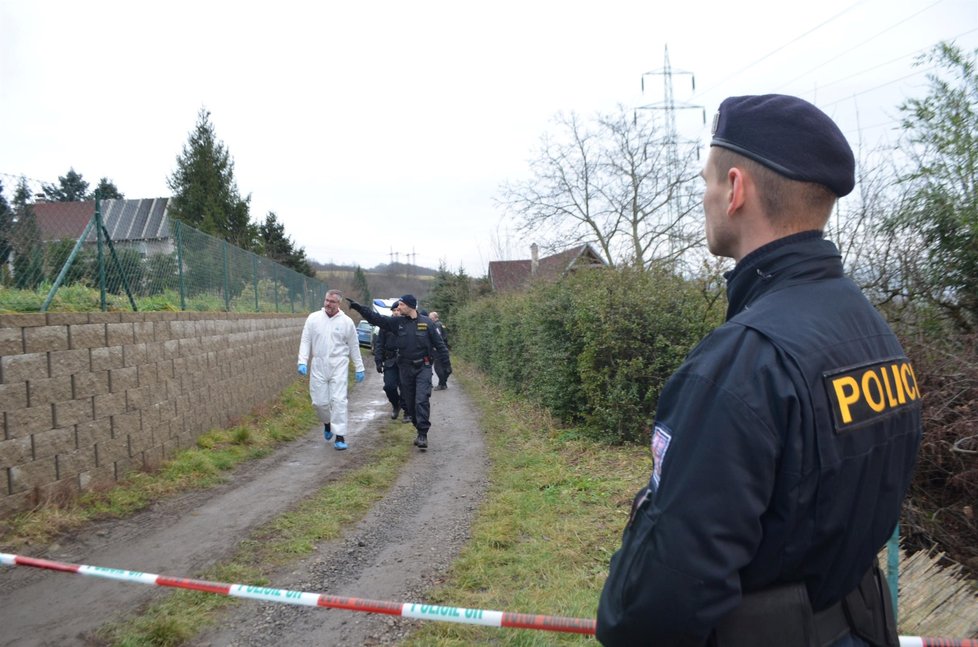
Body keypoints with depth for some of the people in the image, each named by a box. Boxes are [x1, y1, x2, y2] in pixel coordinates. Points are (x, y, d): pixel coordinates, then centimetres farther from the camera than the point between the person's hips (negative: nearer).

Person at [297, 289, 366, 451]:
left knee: (339, 400, -8)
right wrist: (302, 361, -7)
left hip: (339, 366, -2)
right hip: (318, 366, 2)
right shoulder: (313, 318, 2)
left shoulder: (346, 321, 0)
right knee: (319, 401, 4)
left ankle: (340, 436, -2)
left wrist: (359, 368, 8)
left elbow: (354, 346, 7)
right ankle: (327, 422, 36)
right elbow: (305, 341, 4)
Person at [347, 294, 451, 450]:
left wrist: (447, 364, 1)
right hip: (405, 368, 4)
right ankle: (420, 431, 22)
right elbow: (376, 318, -1)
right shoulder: (397, 322, 3)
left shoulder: (426, 323, -4)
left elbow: (439, 344, 1)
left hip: (423, 367, -4)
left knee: (422, 400, -14)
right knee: (409, 402, 8)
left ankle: (423, 434, -12)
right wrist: (358, 307, -10)